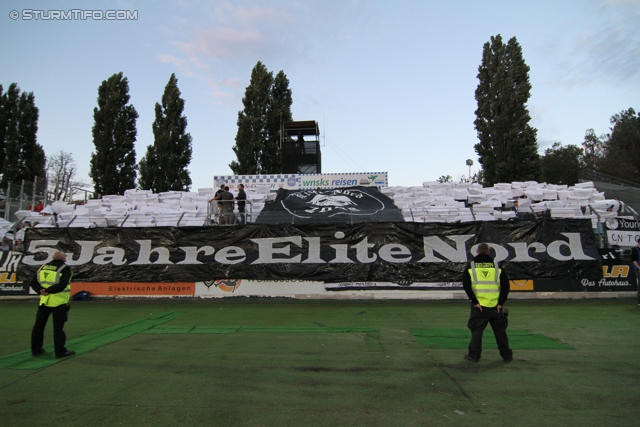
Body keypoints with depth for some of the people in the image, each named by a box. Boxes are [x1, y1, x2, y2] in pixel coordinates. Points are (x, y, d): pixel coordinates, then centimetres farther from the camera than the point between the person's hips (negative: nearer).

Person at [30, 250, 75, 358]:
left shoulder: (43, 267, 8)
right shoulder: (65, 269, -10)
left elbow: (34, 283, 4)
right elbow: (62, 285, -22)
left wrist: (41, 291, -8)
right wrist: (48, 291, -14)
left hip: (44, 301, 6)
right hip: (59, 302, -5)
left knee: (39, 325, 16)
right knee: (58, 327, 1)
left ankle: (36, 349, 25)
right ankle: (60, 351, 7)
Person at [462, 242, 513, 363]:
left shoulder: (471, 266, -1)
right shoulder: (497, 266, 3)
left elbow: (466, 285, -9)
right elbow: (506, 285, -2)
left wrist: (474, 301, -6)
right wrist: (501, 302, 0)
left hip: (479, 306, -2)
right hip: (496, 306, 2)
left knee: (476, 331, 7)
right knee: (500, 331, 17)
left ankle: (474, 355, 11)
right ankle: (507, 355, 28)